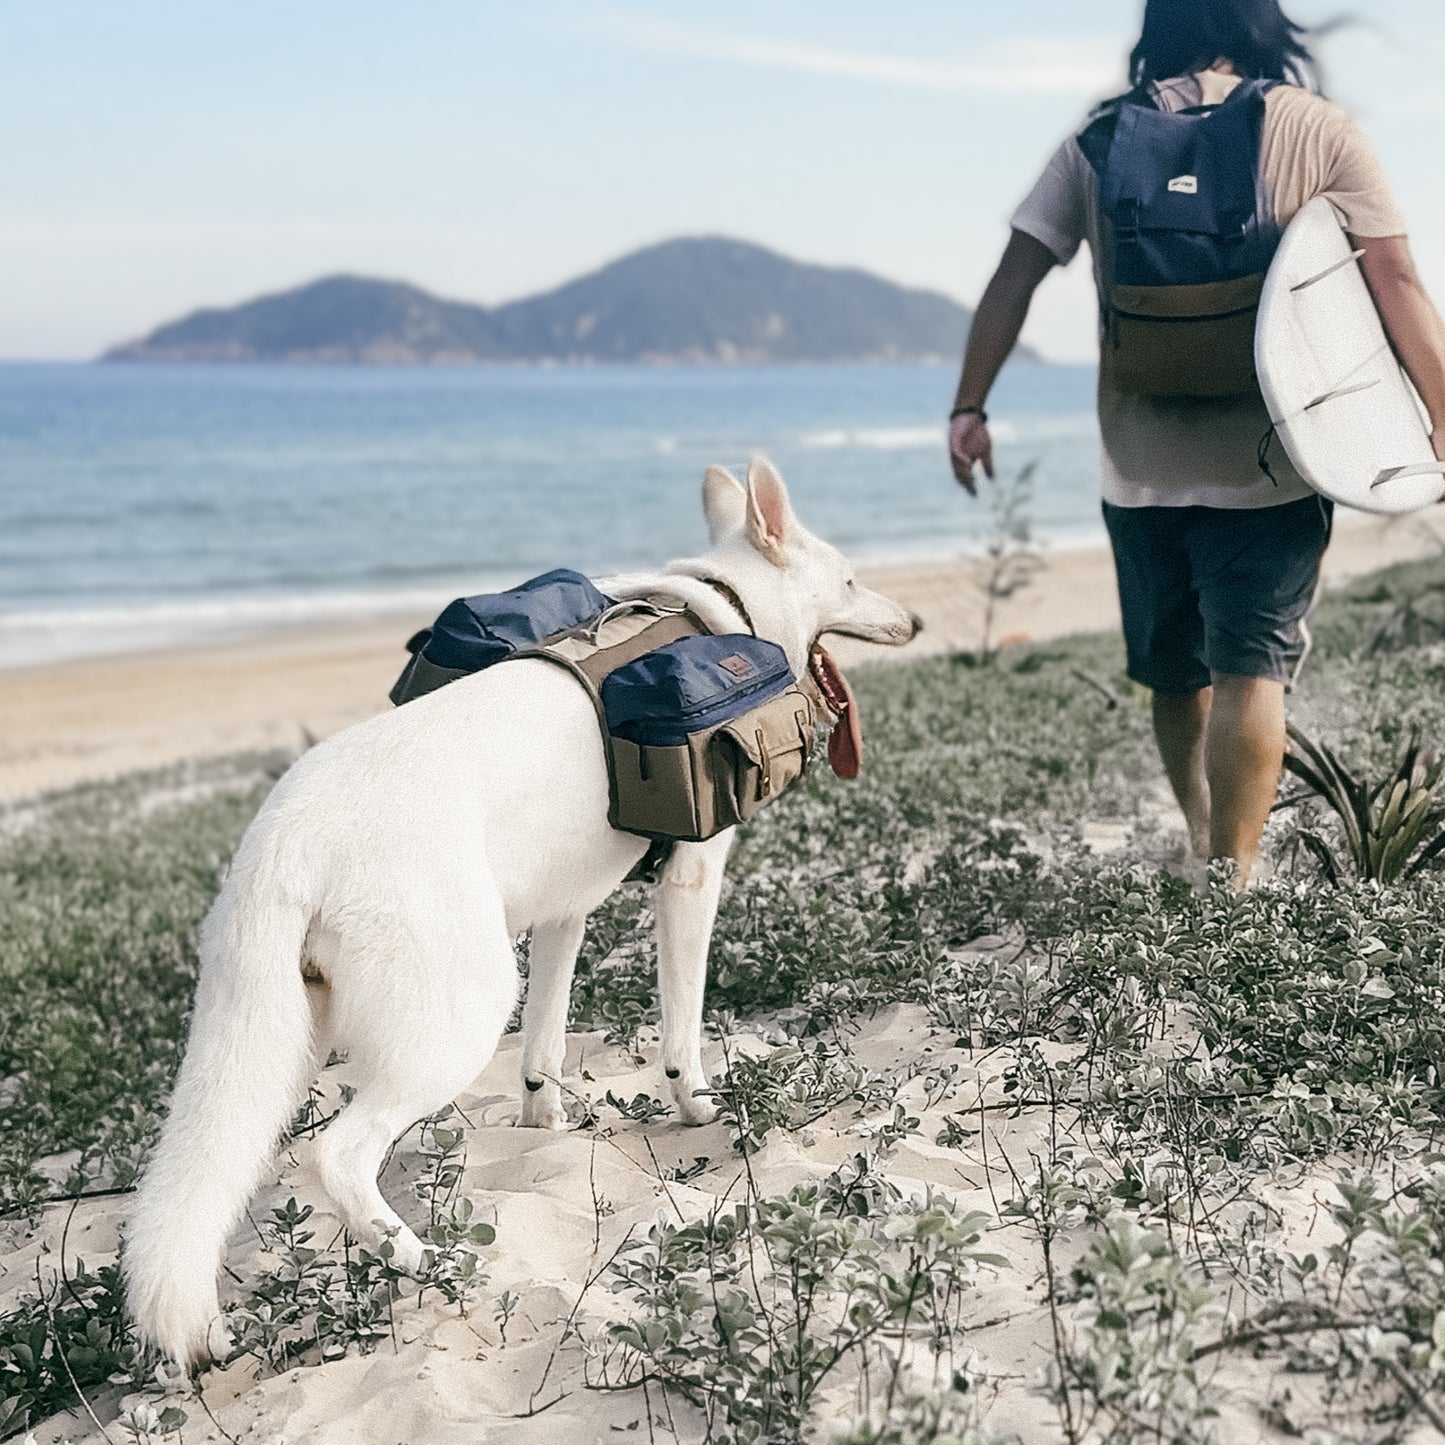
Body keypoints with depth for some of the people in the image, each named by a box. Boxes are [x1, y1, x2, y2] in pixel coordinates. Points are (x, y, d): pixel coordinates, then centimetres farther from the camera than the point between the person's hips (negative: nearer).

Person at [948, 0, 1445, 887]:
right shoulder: (1318, 131, -1)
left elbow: (1016, 275, 1)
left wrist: (970, 407, 7)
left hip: (1140, 469, 3)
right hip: (1269, 464, -3)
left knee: (1176, 677, 17)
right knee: (1252, 671, 1)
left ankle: (1209, 861, 33)